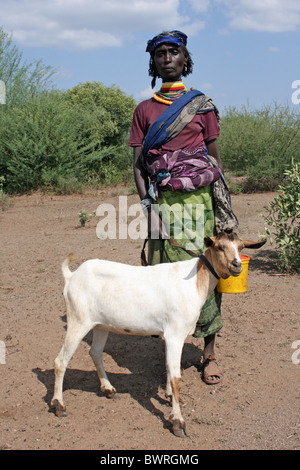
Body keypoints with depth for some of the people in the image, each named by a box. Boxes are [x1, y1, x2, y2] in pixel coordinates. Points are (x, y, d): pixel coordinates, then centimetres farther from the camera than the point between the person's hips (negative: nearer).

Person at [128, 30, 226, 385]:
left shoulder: (202, 104, 13)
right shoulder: (144, 110, 13)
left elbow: (216, 157, 13)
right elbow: (138, 163, 9)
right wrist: (147, 204, -4)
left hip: (201, 198, 0)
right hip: (164, 202, 0)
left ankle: (209, 354, 12)